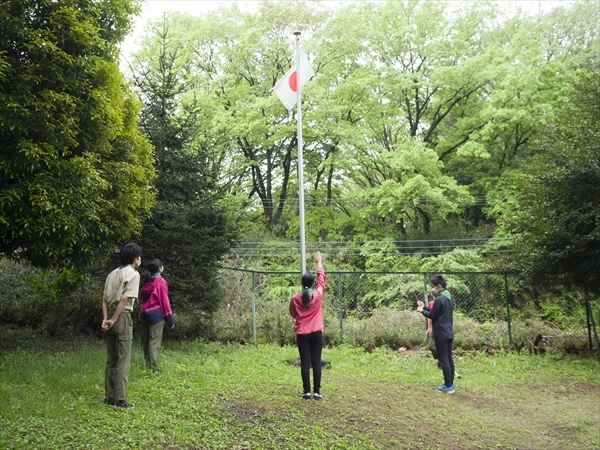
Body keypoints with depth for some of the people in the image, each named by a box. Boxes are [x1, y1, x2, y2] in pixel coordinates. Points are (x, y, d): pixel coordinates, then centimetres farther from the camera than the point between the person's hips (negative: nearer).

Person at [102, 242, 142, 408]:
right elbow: (125, 298, -18)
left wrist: (105, 319, 2)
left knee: (111, 359, 12)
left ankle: (109, 397, 17)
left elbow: (104, 299, 9)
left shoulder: (112, 274, 17)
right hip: (122, 318, -8)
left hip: (111, 318, 8)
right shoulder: (133, 274, -6)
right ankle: (119, 399, -3)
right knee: (123, 360, -4)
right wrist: (113, 319, -14)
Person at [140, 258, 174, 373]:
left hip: (145, 313, 7)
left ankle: (147, 365, 17)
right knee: (154, 341, -7)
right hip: (156, 314, -7)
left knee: (146, 341, 10)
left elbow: (142, 298, 11)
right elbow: (164, 301, -10)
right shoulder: (161, 281, -8)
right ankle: (153, 368, -9)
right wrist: (170, 319, -6)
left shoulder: (146, 281, 12)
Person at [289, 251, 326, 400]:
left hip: (302, 334, 1)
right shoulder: (318, 295, -8)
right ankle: (317, 391, 4)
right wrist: (319, 262, 19)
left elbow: (293, 314, 10)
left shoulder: (295, 299, -6)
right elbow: (321, 278, 7)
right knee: (316, 362, 3)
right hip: (316, 333, -1)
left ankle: (307, 391, 5)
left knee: (305, 362, 4)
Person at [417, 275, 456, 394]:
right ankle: (450, 384, 15)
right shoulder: (449, 298, 12)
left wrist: (422, 311, 5)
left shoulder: (439, 299, -18)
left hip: (441, 334, -9)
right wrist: (425, 307, 17)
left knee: (443, 360, -5)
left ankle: (448, 386, -2)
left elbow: (432, 316, -11)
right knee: (449, 359, 10)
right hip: (449, 333, 9)